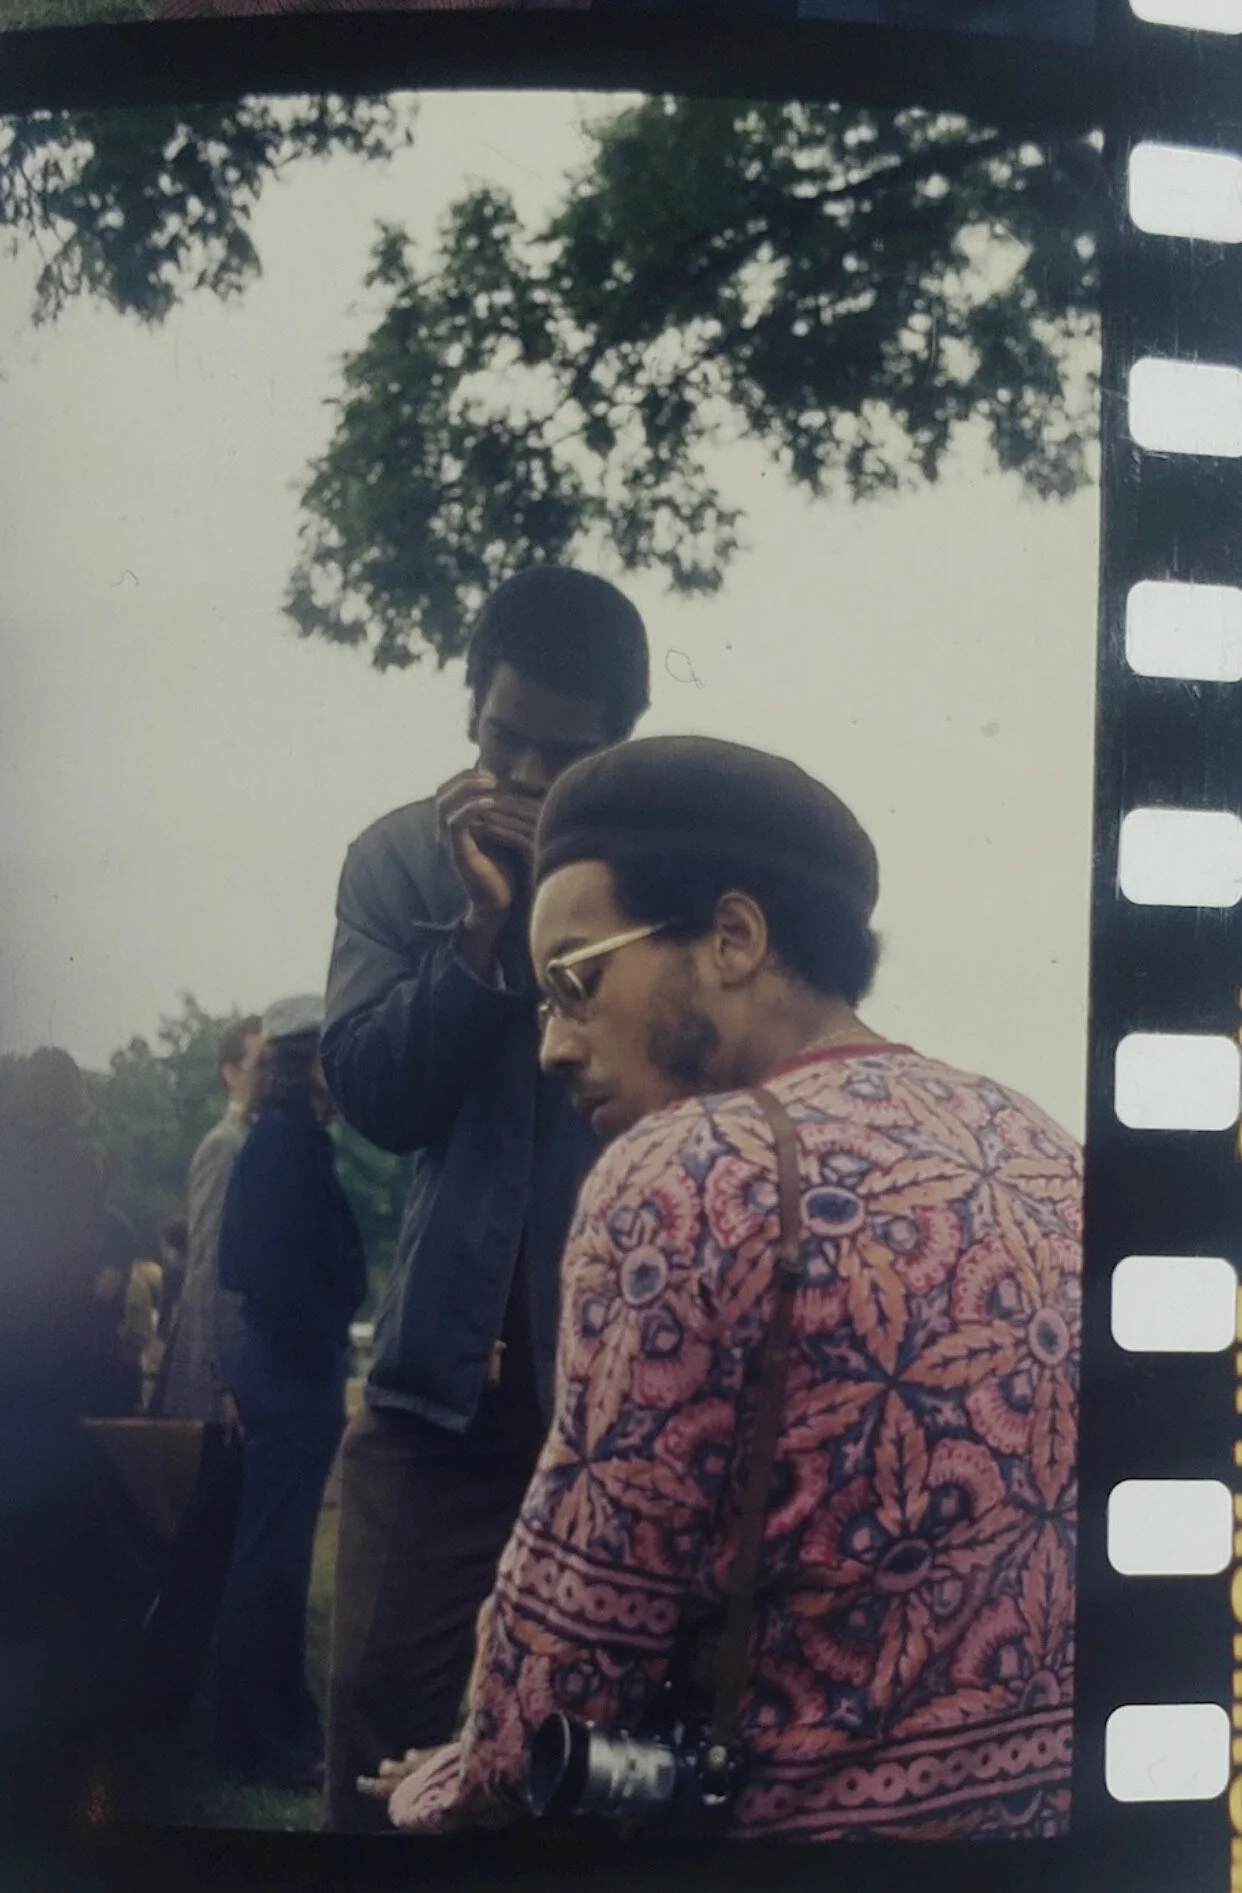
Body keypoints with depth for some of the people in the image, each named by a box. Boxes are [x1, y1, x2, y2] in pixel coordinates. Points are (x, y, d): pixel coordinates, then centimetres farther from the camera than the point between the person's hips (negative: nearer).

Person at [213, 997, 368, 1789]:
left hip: (285, 1367, 10)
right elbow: (287, 1272, -22)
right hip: (296, 1374, -10)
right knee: (274, 1556, -2)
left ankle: (272, 1725, 25)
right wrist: (328, 1371, -17)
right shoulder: (289, 1143, -15)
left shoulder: (281, 1141, 14)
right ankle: (269, 1740, 6)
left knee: (271, 1552, 15)